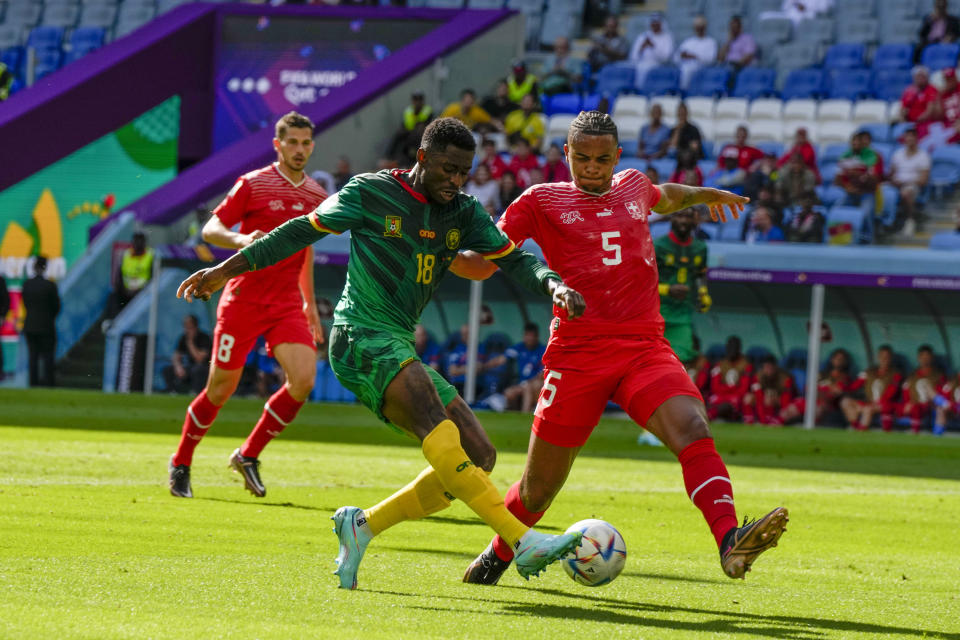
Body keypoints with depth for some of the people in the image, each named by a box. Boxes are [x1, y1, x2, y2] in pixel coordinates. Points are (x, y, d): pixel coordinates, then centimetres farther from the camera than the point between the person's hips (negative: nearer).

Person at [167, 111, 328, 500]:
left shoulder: (316, 196, 11)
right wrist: (240, 240, -27)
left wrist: (309, 302, 24)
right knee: (221, 389, -1)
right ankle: (180, 463, 20)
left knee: (303, 379, -15)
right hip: (243, 300, -4)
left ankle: (249, 455, 3)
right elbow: (210, 229, -6)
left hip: (287, 304, 4)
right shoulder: (253, 184, -5)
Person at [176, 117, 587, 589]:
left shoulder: (463, 214, 13)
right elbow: (301, 232, 6)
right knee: (441, 436, -29)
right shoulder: (370, 194, -1)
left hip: (400, 350, 8)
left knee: (478, 457, -2)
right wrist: (224, 271, 9)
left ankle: (363, 525, 5)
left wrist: (553, 284, -14)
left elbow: (513, 259, 8)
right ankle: (522, 541, -43)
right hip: (361, 338, -8)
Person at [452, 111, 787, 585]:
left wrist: (706, 195, 57)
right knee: (538, 490, 5)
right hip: (577, 352, -2)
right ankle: (497, 556, 36)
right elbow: (483, 260, -1)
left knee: (692, 430, -28)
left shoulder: (634, 187, 18)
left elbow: (664, 198, 44)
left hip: (645, 348, 2)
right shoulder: (542, 201, 6)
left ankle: (729, 542, -44)